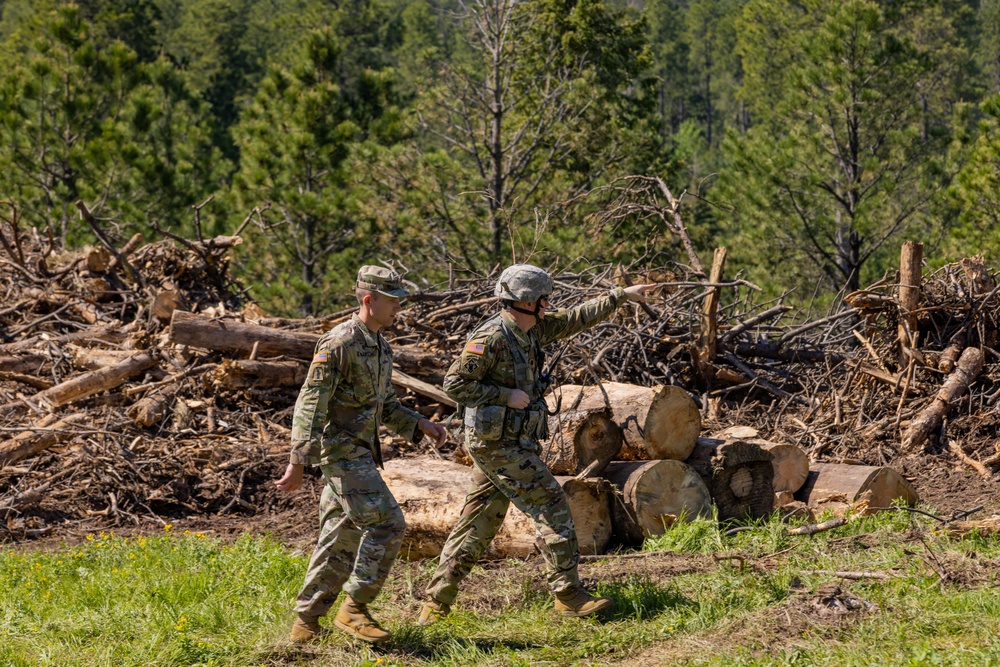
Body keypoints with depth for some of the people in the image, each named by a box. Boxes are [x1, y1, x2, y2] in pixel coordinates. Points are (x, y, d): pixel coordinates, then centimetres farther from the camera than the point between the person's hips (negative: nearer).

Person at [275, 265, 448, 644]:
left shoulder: (380, 347, 14)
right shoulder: (339, 344, -15)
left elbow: (385, 406, 24)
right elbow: (310, 405, -18)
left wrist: (421, 425, 10)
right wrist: (298, 461, -23)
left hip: (361, 452, 9)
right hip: (341, 451, -9)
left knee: (343, 541, 10)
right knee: (387, 523, -15)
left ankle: (305, 623, 15)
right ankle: (354, 609, -8)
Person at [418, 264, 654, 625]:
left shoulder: (532, 329, 8)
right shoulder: (491, 338, -18)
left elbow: (576, 319, 19)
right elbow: (455, 383, -20)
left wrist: (621, 296, 18)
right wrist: (508, 396, -20)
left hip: (513, 442, 9)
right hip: (498, 444, -9)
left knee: (479, 522, 10)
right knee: (551, 506, -7)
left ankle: (437, 601, 12)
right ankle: (568, 595, -2)